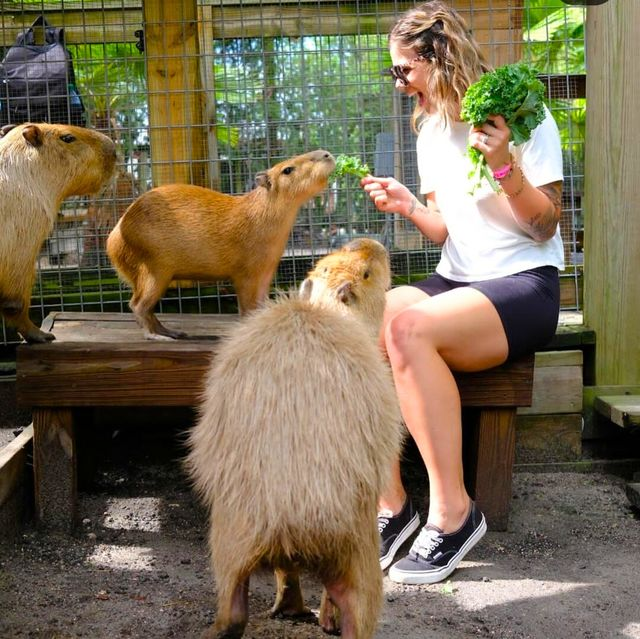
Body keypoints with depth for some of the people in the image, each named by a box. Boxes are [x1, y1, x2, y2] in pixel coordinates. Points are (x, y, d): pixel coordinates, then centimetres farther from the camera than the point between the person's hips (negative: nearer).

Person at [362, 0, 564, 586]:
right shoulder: (430, 130, 13)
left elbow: (545, 225, -8)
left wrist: (505, 167, -23)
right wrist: (409, 208, -2)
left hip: (525, 284, -6)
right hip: (455, 280, 6)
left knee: (409, 327, -36)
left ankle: (453, 510, -23)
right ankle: (391, 503, -16)